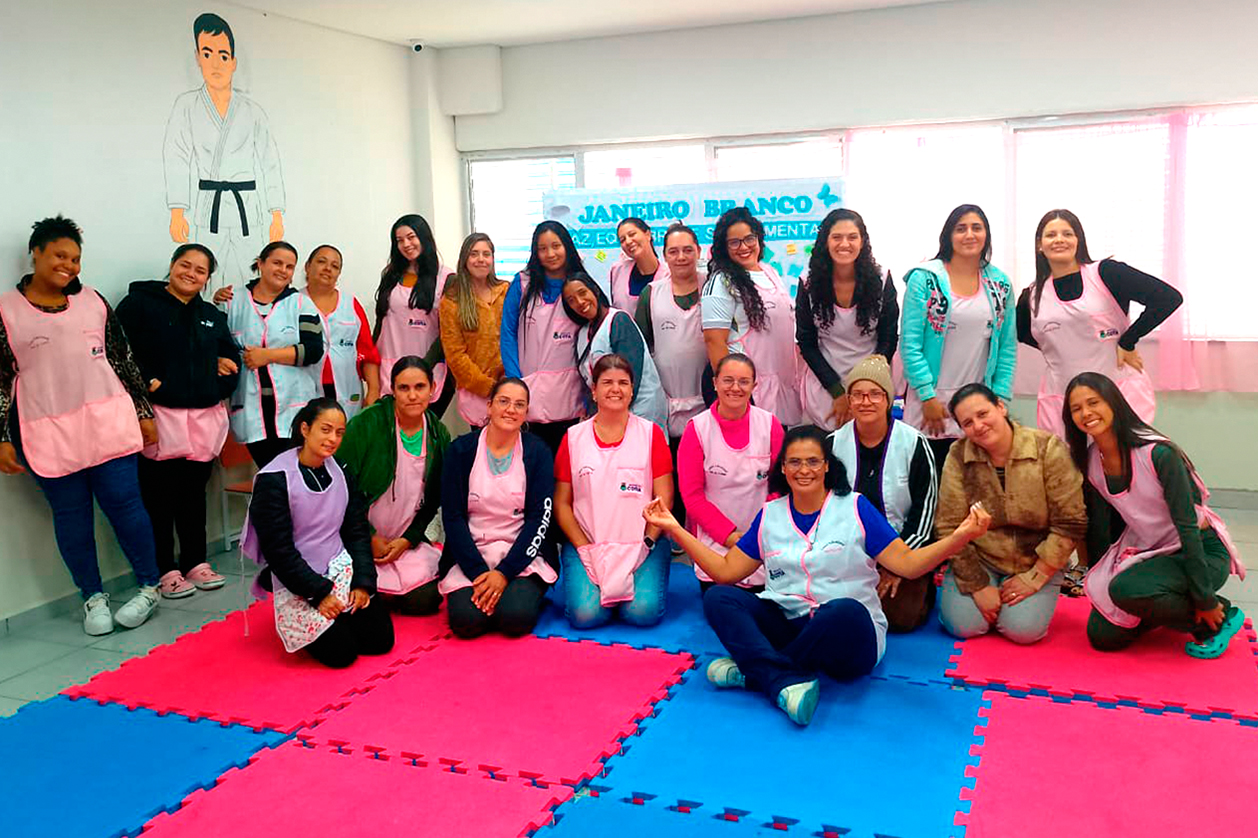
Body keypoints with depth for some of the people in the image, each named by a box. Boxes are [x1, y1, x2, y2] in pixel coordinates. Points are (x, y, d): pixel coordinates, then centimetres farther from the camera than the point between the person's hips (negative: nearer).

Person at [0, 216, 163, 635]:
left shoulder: (93, 301, 10)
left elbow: (124, 360, 12)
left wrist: (144, 412, 10)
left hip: (108, 422, 1)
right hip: (48, 434, -1)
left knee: (123, 503, 0)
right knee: (71, 514, 6)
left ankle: (149, 587, 14)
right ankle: (94, 598, 18)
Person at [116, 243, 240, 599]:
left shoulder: (212, 316, 18)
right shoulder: (138, 303, 1)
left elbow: (232, 357, 20)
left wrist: (221, 389, 4)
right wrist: (147, 383, -16)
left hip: (205, 417, 5)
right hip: (158, 415, -5)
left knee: (194, 494, 13)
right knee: (159, 497, 0)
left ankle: (195, 563, 22)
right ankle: (165, 570, 9)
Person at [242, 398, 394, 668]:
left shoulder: (342, 471, 4)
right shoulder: (274, 479, -14)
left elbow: (357, 531, 6)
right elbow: (278, 550, -14)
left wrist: (363, 582, -7)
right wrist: (319, 592, -17)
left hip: (343, 572, 5)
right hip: (296, 583, -5)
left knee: (381, 639, -6)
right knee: (342, 653, -15)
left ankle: (334, 619, 20)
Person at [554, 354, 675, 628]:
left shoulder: (651, 434, 5)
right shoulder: (573, 438, 7)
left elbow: (664, 498, 2)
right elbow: (562, 504, 5)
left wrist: (646, 544, -10)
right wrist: (586, 549, -7)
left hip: (641, 545, 0)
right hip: (586, 545, 1)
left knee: (643, 612, -23)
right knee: (585, 614, -22)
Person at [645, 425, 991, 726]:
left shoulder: (855, 508, 1)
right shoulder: (769, 515, 10)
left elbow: (907, 563, -5)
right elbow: (725, 571, 10)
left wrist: (959, 538, -22)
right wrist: (674, 528, 4)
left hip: (847, 641, -3)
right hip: (786, 625, 3)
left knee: (846, 611, -38)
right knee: (718, 599, -19)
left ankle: (752, 671, -21)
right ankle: (787, 682, -38)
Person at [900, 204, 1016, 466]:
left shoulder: (1000, 284, 8)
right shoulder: (924, 278, -3)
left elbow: (1007, 347, 10)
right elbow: (910, 343, -6)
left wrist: (1000, 398, 2)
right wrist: (928, 397, -10)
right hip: (930, 402, -3)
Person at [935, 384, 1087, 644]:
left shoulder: (1048, 449, -14)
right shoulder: (959, 456, -10)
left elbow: (1070, 525, -12)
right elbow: (949, 527, -8)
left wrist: (1034, 578, -13)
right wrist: (978, 586, -13)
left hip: (1036, 562, 0)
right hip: (978, 559, 1)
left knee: (1023, 629, -22)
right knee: (963, 625, -20)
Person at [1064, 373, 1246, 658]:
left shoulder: (1158, 453, -25)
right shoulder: (1090, 462, -5)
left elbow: (1187, 526, -23)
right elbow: (1098, 526, 4)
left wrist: (1206, 600, -20)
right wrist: (1096, 582, 7)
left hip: (1202, 551, -6)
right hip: (1148, 551, 6)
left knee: (1127, 590, -33)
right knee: (1102, 636, -6)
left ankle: (1218, 618, -7)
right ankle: (1174, 607, 20)